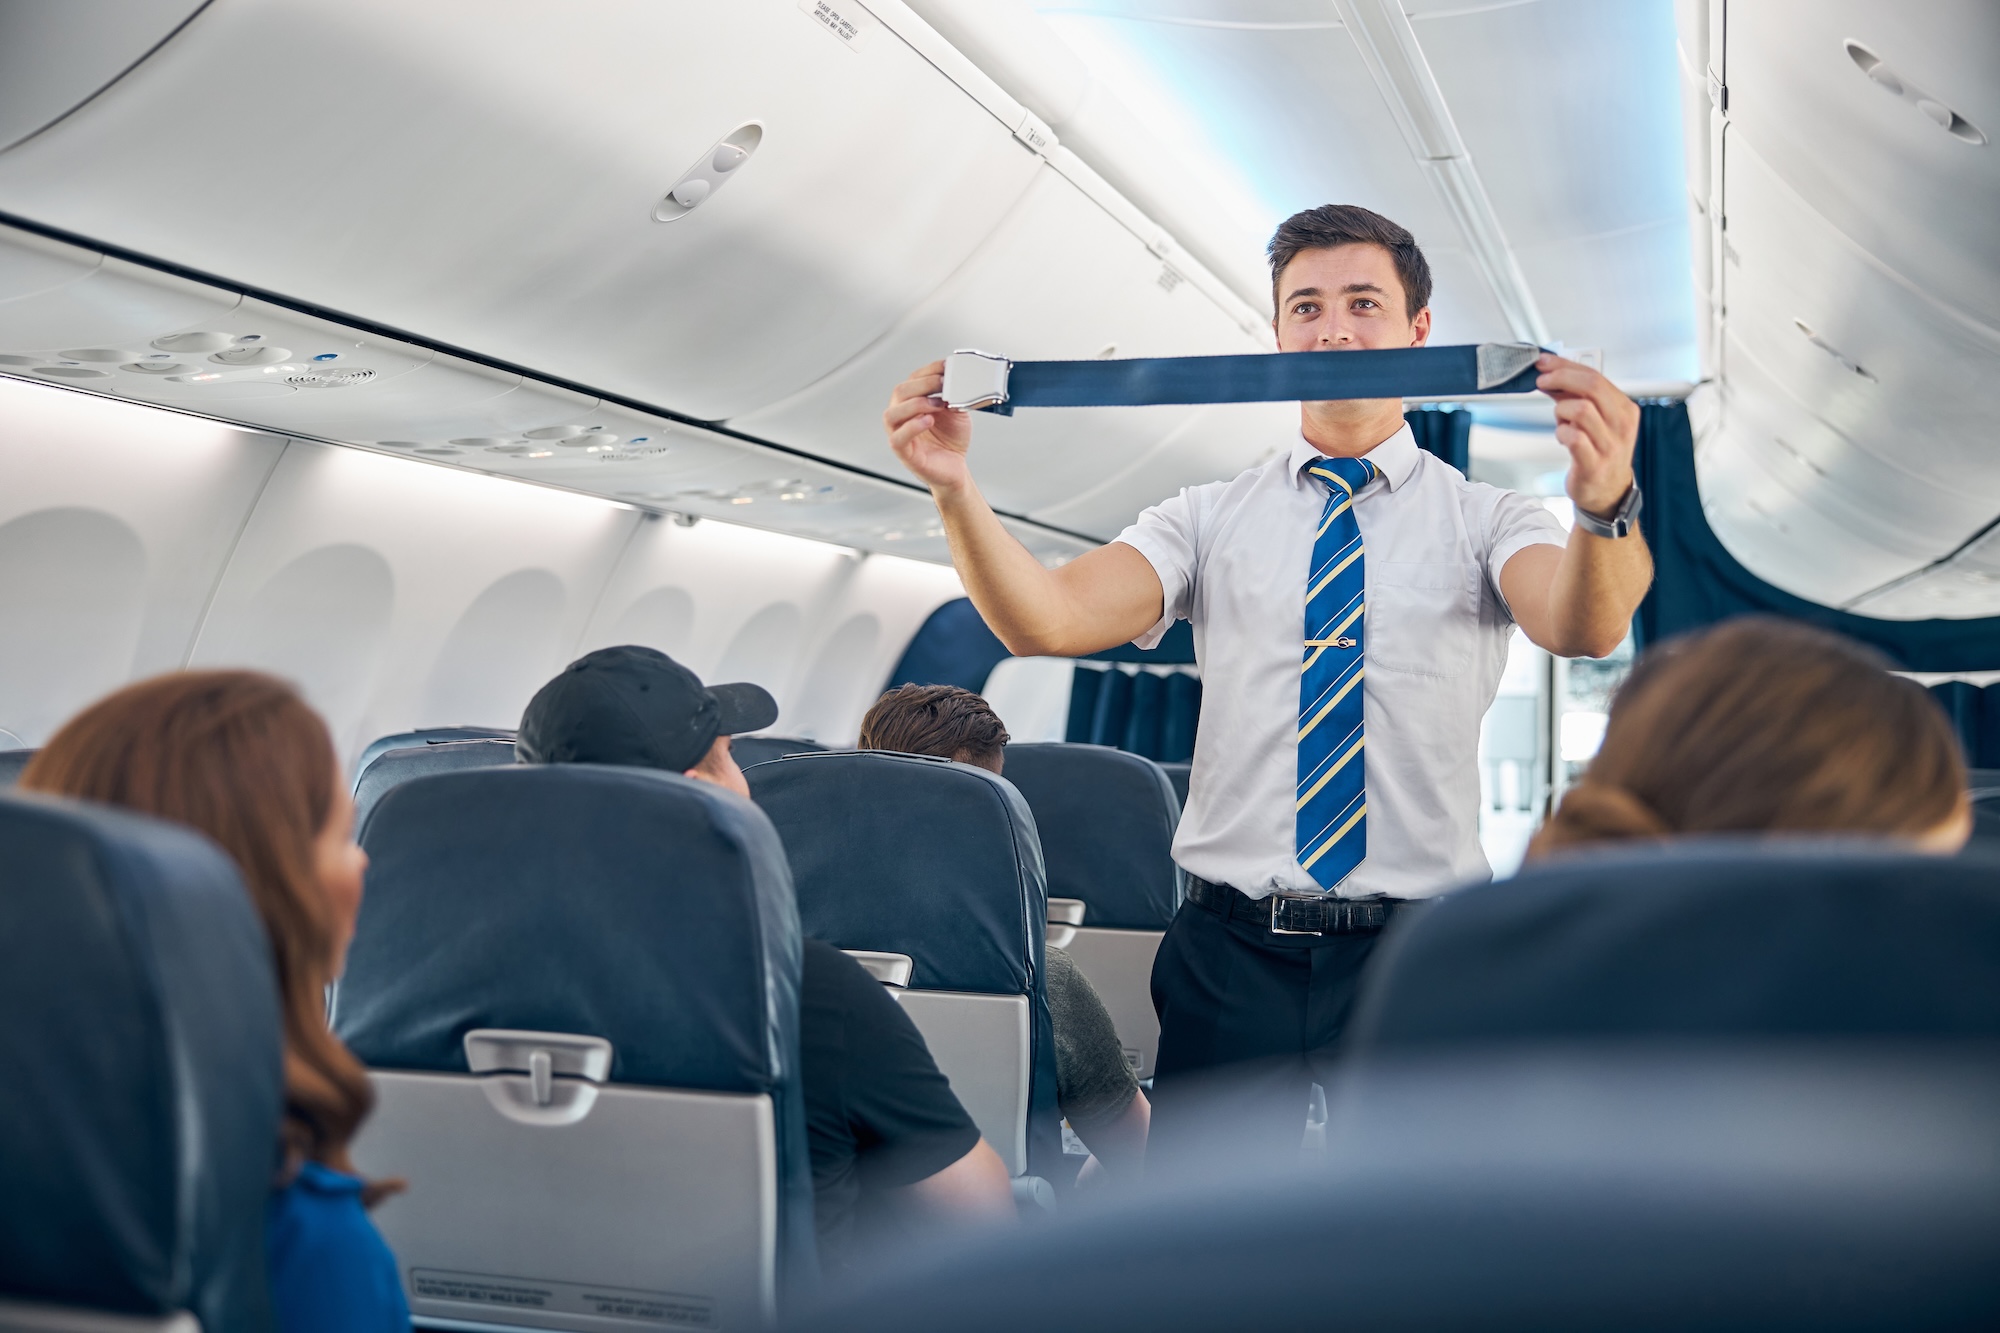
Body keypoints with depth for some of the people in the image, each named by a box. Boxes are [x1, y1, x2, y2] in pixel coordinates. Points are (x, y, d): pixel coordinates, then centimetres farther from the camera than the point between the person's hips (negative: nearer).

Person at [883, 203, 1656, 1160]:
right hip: (1233, 950, 1)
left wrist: (1604, 505, -41)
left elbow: (1582, 627, -19)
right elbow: (1044, 622, -8)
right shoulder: (1210, 519, 7)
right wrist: (954, 488, -25)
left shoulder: (1486, 521, 3)